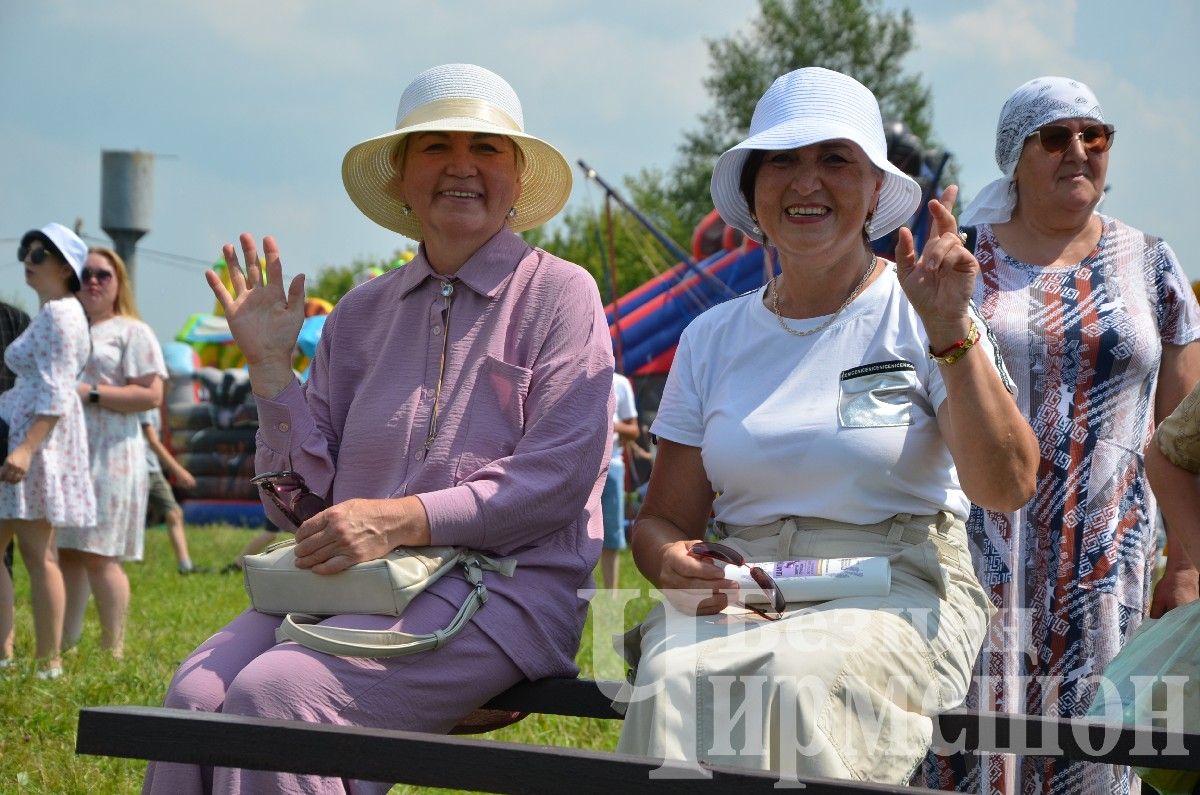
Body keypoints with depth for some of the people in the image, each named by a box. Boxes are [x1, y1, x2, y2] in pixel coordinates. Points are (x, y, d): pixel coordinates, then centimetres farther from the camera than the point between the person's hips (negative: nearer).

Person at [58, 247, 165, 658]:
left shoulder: (132, 332, 1)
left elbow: (151, 394, -10)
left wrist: (92, 393, -17)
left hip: (109, 458, -6)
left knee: (99, 556, -10)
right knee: (68, 552, 5)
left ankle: (113, 651, -8)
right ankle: (65, 646, 7)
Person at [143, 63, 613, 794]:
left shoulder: (559, 293, 5)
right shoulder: (362, 313, 18)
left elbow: (561, 475, -8)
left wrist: (402, 520, -16)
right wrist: (271, 368, 5)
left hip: (504, 586, -5)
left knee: (273, 695, -30)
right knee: (196, 693, -25)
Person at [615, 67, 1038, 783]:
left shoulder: (917, 316, 4)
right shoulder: (714, 339, 15)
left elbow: (1005, 487, -9)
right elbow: (664, 516, 15)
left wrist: (951, 330, -19)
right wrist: (671, 561, -9)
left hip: (898, 596, -2)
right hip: (741, 589, 3)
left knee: (796, 677, -36)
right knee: (679, 681, -33)